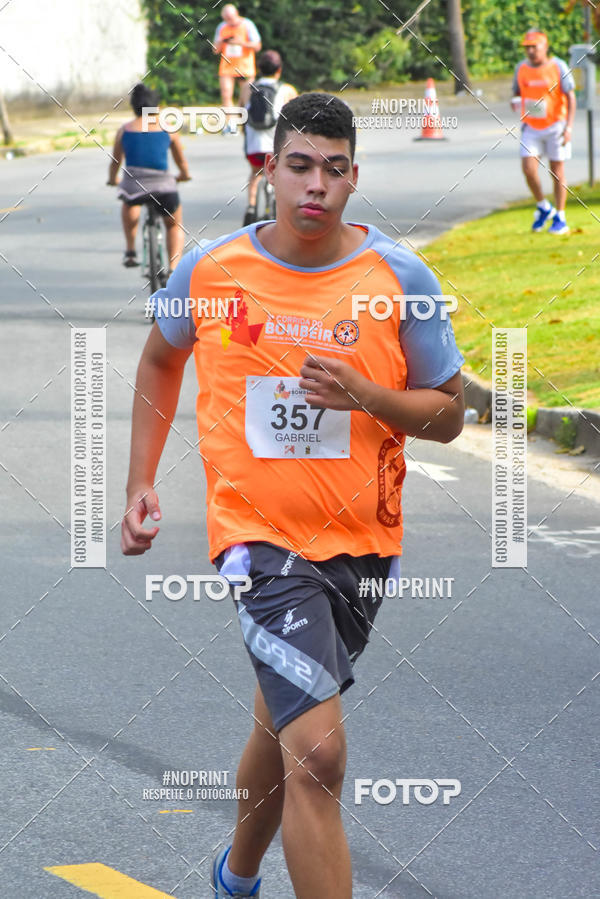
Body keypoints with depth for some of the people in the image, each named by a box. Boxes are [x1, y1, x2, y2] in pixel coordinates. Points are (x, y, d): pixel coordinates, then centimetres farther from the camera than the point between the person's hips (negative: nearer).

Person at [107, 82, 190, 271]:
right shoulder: (168, 129, 9)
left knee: (129, 203, 39)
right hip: (163, 186, -1)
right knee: (175, 225, 27)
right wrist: (184, 175, 44)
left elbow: (115, 162, 19)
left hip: (133, 184, 1)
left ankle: (130, 251, 30)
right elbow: (181, 161, 22)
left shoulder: (125, 130, 10)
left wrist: (112, 180, 40)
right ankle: (173, 268, 9)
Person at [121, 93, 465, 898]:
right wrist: (141, 483, 13)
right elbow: (161, 360, 17)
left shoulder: (401, 279, -4)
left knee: (282, 725, 22)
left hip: (363, 540, 3)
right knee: (318, 753, -17)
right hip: (258, 535, -3)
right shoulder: (209, 271, -4)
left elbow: (448, 413, 1)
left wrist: (364, 395, -17)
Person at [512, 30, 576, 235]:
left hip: (555, 124, -3)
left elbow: (571, 97, -9)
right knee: (528, 168, -10)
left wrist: (568, 127, -17)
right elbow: (516, 93, 14)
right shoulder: (521, 68, 2)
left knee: (557, 171, 2)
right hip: (531, 127, 3)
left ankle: (560, 218, 11)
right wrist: (516, 101, -11)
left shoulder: (558, 67, -10)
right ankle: (543, 208, 13)